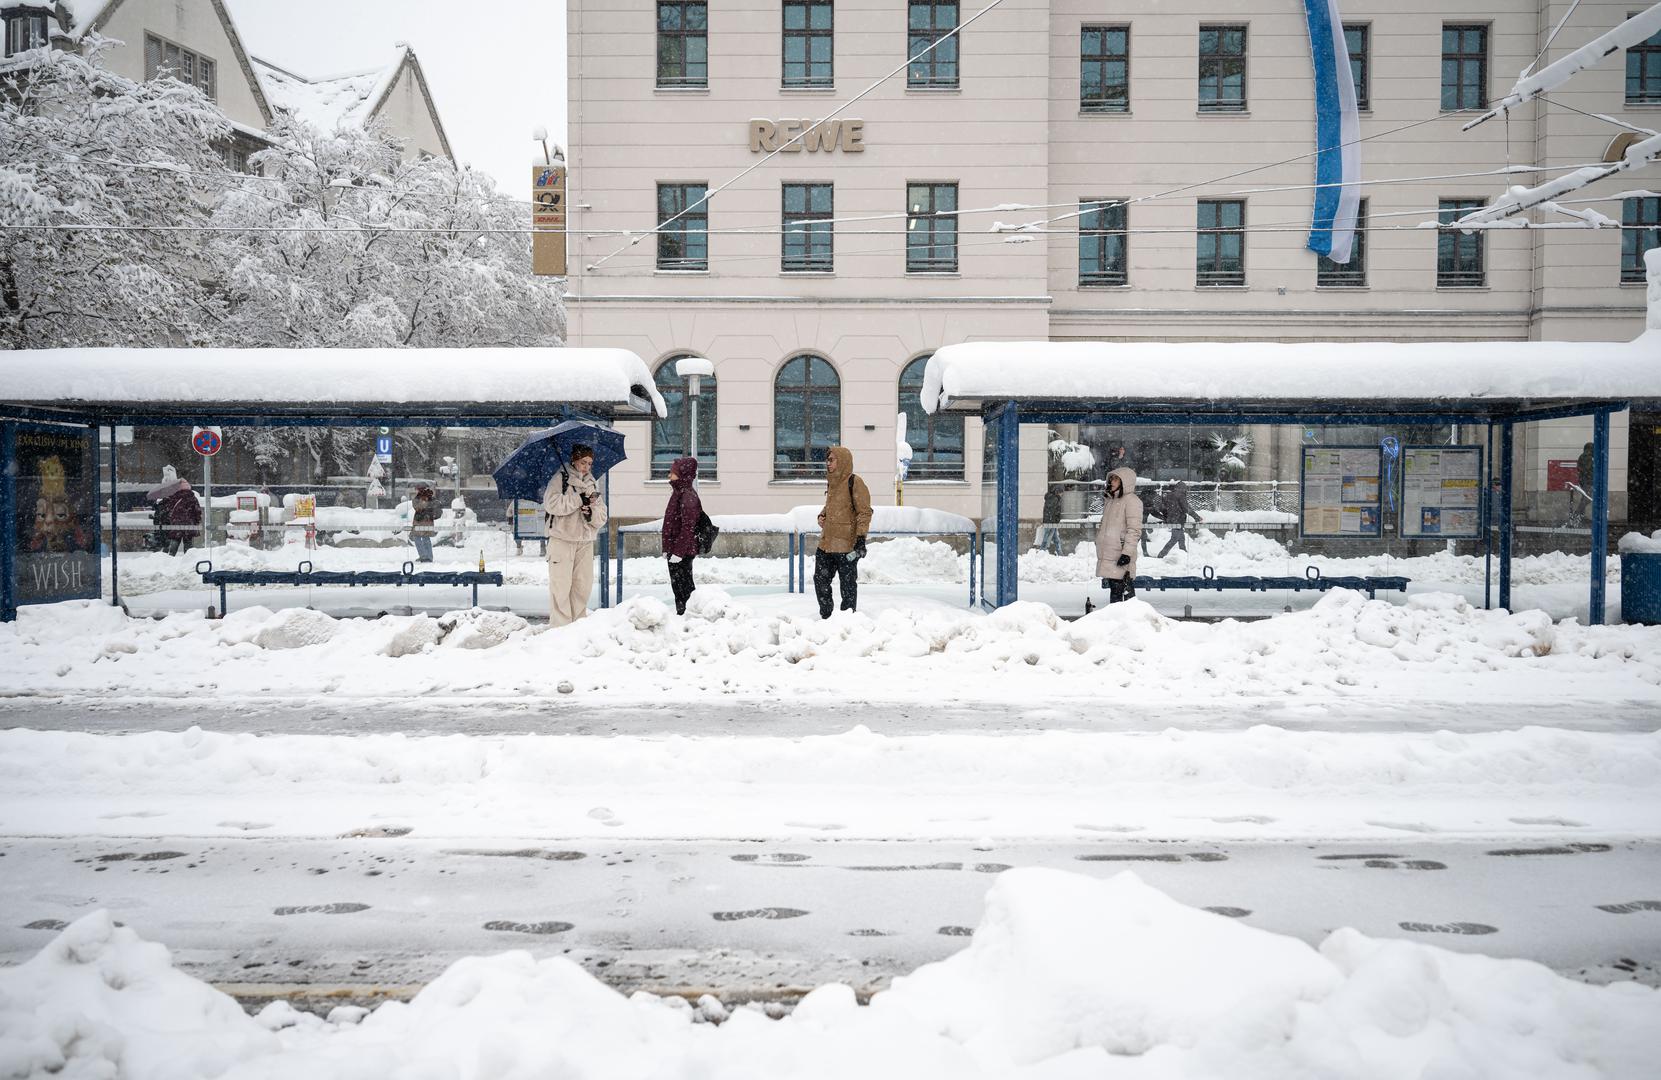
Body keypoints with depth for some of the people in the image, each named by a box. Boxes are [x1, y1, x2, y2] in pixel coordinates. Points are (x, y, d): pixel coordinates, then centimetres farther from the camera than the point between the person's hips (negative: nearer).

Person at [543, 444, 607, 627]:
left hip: (585, 541, 5)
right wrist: (579, 499, -16)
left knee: (583, 585, 4)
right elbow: (551, 503, -15)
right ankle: (559, 626, -5)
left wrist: (591, 512, -9)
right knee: (561, 586, -7)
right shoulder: (560, 478, 1)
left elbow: (602, 517, 14)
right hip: (562, 538, -5)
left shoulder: (593, 485, 17)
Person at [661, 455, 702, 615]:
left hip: (683, 551, -10)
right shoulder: (678, 493, 14)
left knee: (683, 586, -4)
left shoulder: (688, 496, -18)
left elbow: (688, 527, -22)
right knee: (677, 584, 16)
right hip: (675, 550, 10)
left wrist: (678, 551, -23)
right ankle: (681, 614, 23)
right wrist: (667, 548, 20)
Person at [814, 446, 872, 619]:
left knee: (848, 583, 3)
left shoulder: (854, 482, -10)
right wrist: (822, 515, 9)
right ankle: (826, 616, 23)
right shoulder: (831, 482, 15)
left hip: (846, 546, -8)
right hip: (826, 544, 8)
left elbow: (864, 512, -12)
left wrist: (861, 538, -18)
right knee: (820, 579, 10)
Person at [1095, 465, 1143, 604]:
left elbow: (1134, 530, -14)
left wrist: (1127, 552, -21)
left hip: (1121, 556, -9)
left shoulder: (1131, 500, -8)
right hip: (1108, 555, 9)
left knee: (1127, 592, -7)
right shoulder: (1110, 501, 19)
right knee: (1113, 590, 12)